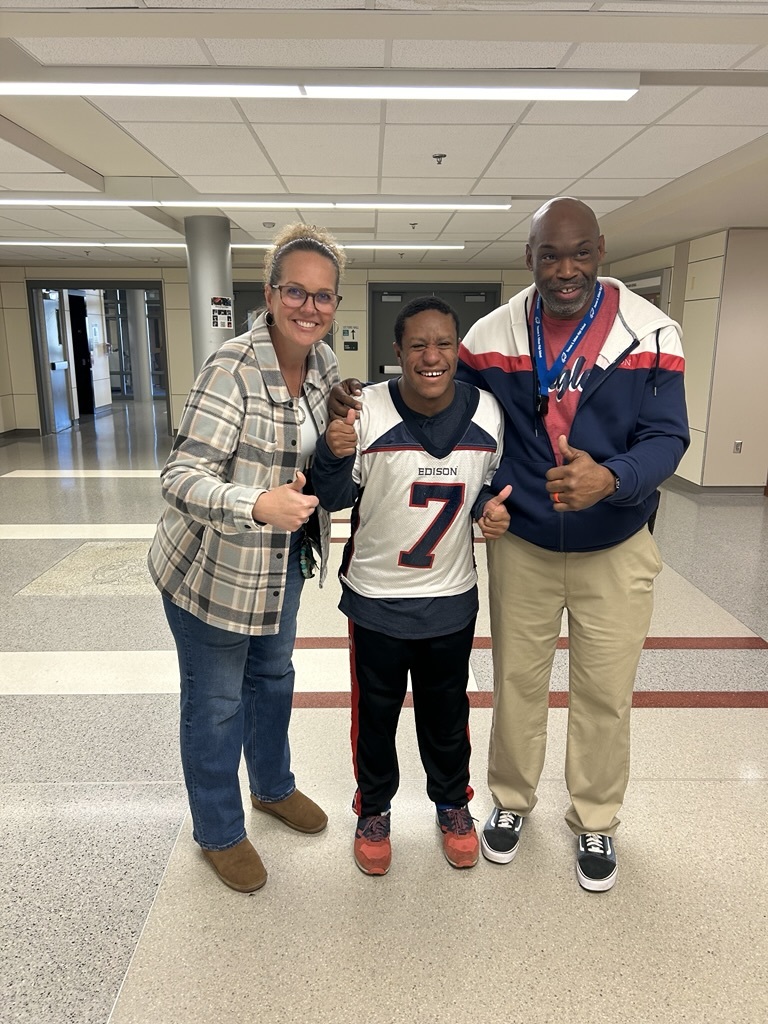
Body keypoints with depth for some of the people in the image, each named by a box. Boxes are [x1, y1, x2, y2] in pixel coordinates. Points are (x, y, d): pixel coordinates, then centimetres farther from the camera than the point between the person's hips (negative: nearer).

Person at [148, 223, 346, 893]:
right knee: (216, 700, 11)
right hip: (214, 565, -7)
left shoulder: (325, 365, -2)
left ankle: (273, 786, 51)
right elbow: (181, 475, -30)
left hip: (284, 559, 7)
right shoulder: (234, 368, -25)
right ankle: (218, 832, 36)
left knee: (274, 675, 25)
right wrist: (257, 506, -46)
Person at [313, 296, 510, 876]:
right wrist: (335, 456, -29)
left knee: (447, 711, 21)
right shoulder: (366, 412, -16)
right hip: (377, 597, -2)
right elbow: (334, 501, -10)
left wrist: (490, 507, -12)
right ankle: (374, 809, 43)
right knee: (375, 712, 17)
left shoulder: (486, 413, -7)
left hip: (453, 598, 2)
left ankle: (453, 803, 47)